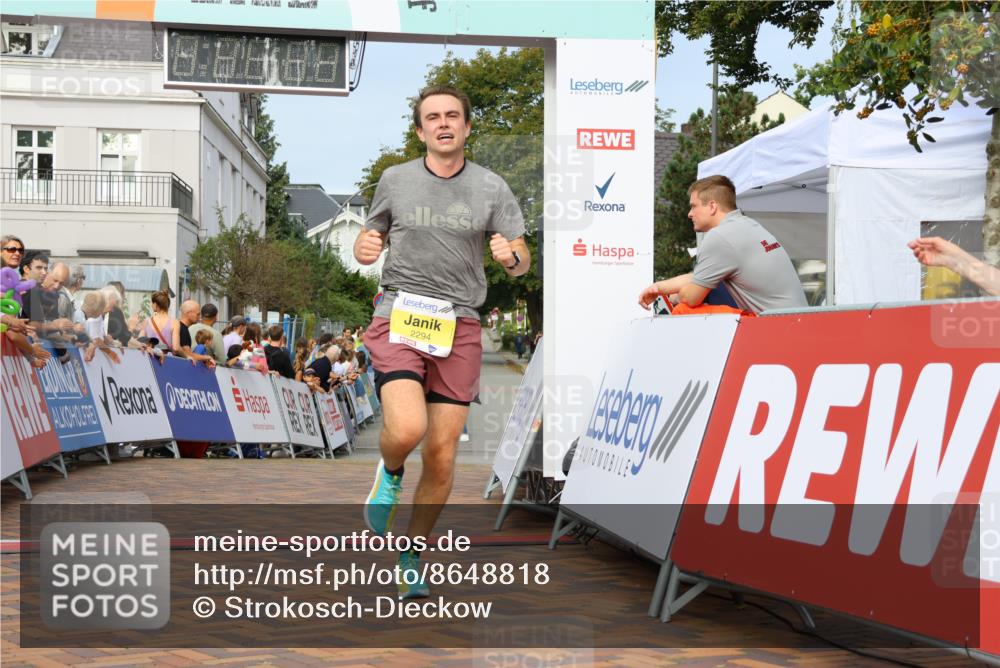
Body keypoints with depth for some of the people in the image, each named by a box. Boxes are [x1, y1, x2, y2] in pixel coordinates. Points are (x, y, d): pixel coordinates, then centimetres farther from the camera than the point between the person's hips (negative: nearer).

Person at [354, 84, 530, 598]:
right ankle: (390, 472, 13)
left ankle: (411, 560, 22)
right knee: (407, 430, -25)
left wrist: (511, 256, -16)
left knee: (442, 457, 1)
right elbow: (371, 236, 20)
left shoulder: (492, 188, 6)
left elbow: (521, 260, 8)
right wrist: (364, 247, -5)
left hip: (459, 328, 1)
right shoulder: (395, 180, 7)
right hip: (398, 318, -1)